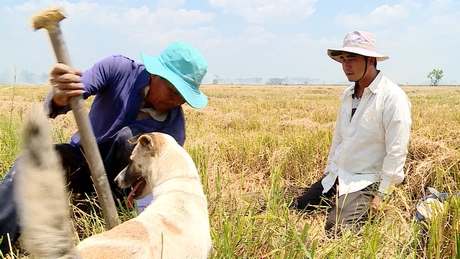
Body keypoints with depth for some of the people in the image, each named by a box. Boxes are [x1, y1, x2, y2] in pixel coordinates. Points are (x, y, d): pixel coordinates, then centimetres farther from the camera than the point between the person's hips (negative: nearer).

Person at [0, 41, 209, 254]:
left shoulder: (173, 124, -19)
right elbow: (72, 95, -31)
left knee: (130, 137, -32)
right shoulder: (117, 69, -19)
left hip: (117, 176, 0)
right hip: (81, 159, 1)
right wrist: (59, 97, -56)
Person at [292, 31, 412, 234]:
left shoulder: (393, 97, -16)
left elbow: (396, 152, -18)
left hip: (365, 183, -7)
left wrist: (382, 194, -19)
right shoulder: (347, 95, 8)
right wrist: (329, 172, 16)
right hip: (335, 179, 7)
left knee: (335, 229, -24)